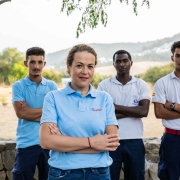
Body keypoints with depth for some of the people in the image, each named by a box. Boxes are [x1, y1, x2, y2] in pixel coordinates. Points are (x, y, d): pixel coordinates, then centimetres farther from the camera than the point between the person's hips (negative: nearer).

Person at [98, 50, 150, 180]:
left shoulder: (141, 85, 3)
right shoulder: (104, 85, 0)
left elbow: (143, 111, -11)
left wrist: (115, 107, -12)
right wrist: (132, 111, -11)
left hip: (134, 141, 1)